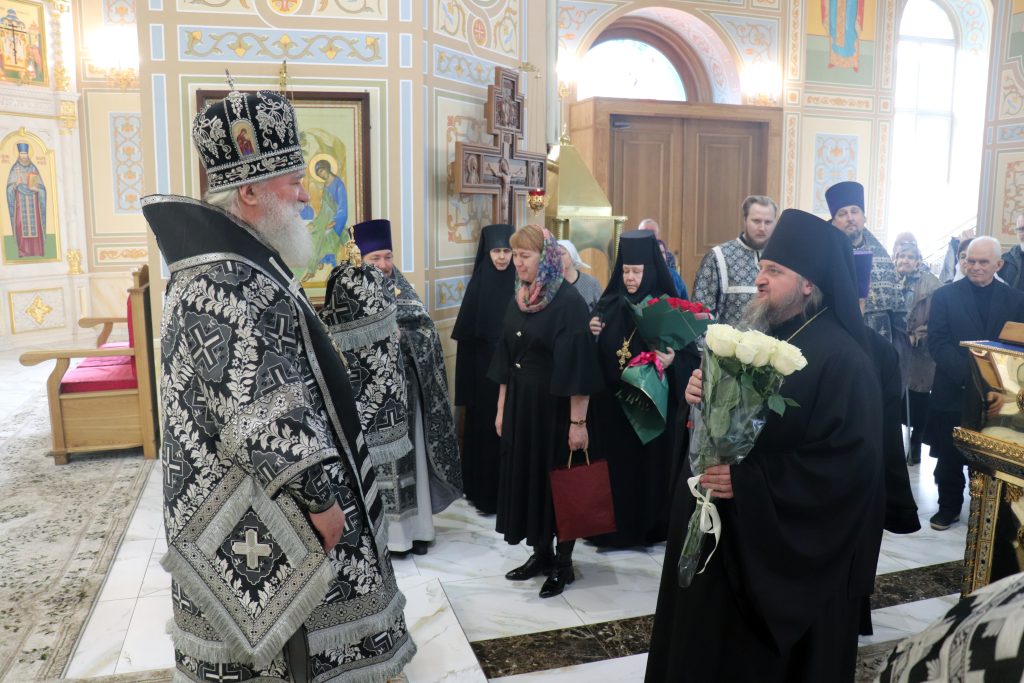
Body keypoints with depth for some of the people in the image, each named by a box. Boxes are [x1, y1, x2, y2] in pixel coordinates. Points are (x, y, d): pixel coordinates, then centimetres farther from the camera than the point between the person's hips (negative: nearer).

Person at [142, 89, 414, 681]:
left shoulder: (237, 264, 9)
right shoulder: (226, 284, -24)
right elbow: (264, 417, -27)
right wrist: (320, 496, -19)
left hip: (273, 506, 10)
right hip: (260, 520, -10)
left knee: (276, 631, 22)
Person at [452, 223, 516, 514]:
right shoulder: (480, 281, -1)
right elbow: (466, 332, -1)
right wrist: (469, 376, -4)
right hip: (484, 367, 0)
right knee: (484, 426, 6)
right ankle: (484, 491, 18)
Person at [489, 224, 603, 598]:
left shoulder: (569, 301, -15)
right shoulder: (518, 300, 7)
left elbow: (578, 364, -18)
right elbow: (506, 359, 12)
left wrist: (578, 421, -20)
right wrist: (502, 407, 12)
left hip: (556, 406, -7)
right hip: (521, 405, 7)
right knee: (527, 475, 13)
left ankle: (563, 562, 21)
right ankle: (541, 553, 29)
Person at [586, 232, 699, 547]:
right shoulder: (609, 305, 4)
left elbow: (692, 356, -7)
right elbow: (594, 355, 10)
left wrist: (673, 360, -27)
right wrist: (593, 335, -10)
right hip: (611, 401, 3)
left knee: (649, 462, 5)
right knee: (613, 462, 8)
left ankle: (649, 526, 23)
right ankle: (612, 526, 23)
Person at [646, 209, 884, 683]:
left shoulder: (842, 358, -18)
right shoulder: (758, 336, 7)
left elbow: (849, 462, -24)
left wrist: (748, 482, -27)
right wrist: (702, 396, -10)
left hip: (793, 547, -8)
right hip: (728, 530, 8)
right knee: (710, 645, 19)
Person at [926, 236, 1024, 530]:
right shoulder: (945, 295, 0)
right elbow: (937, 344, -9)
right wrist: (970, 378, -21)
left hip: (997, 395, 1)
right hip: (953, 393, -1)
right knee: (950, 458, 10)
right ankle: (949, 507, 29)